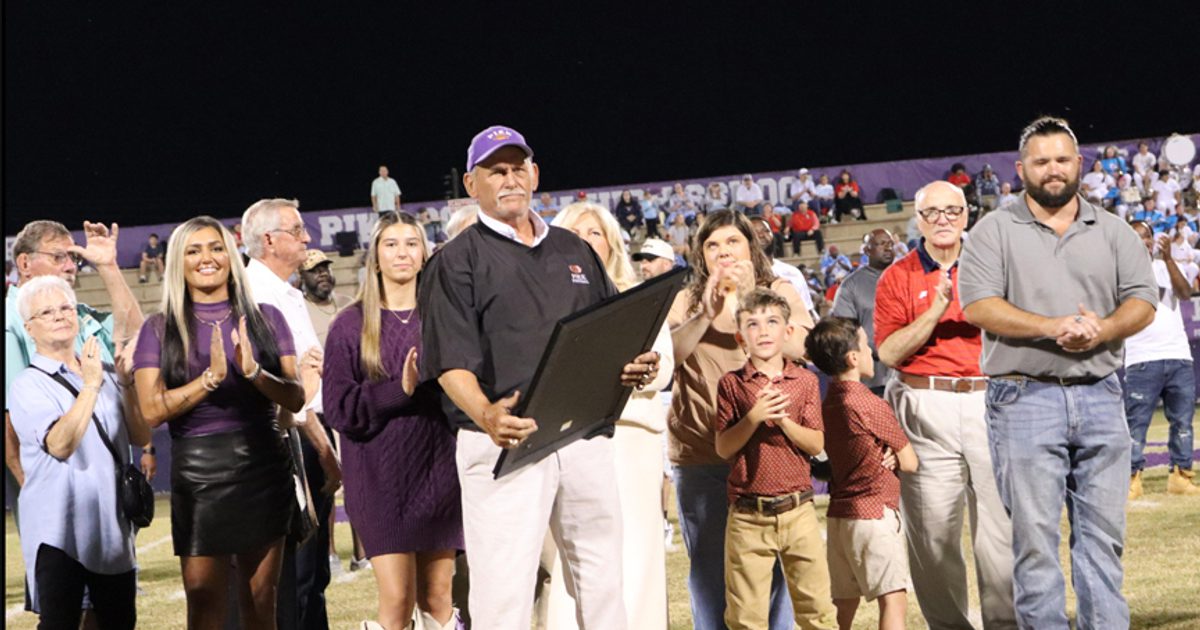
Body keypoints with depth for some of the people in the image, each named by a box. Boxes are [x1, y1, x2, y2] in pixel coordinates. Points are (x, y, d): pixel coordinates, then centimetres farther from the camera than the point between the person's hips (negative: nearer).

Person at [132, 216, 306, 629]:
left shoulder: (265, 319, 8)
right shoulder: (160, 328, 4)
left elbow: (295, 399, 1)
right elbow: (151, 410, -6)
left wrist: (254, 372, -17)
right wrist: (211, 378, -18)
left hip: (263, 466, 2)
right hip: (198, 471, -2)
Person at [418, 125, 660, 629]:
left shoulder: (575, 252, 19)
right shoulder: (457, 261, 2)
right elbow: (452, 361, -10)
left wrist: (636, 367, -5)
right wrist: (486, 415, -30)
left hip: (586, 435, 5)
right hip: (506, 440, -5)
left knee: (602, 583, 11)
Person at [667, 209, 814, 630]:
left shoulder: (779, 292, 9)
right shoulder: (687, 301, 11)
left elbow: (797, 347, -9)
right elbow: (667, 356, -6)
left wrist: (750, 296, -20)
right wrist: (706, 313, -20)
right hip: (700, 451, 1)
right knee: (710, 567, 3)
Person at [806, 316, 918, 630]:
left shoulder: (826, 405, 9)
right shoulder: (871, 406, -12)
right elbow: (909, 463, -6)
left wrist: (879, 458, 6)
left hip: (838, 515, 8)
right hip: (875, 513, -8)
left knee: (844, 604, 11)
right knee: (893, 599, -8)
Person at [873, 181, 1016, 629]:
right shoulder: (897, 278, 8)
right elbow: (888, 352, -2)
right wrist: (936, 310, -12)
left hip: (987, 401, 1)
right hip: (926, 409, -1)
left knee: (1001, 521, -5)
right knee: (933, 529, -2)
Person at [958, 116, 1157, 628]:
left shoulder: (1113, 231, 13)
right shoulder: (994, 231, 4)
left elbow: (1142, 302, 6)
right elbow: (977, 305, -8)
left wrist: (1102, 329, -15)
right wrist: (1052, 327, -18)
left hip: (1100, 395, 3)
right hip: (1025, 399, -3)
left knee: (1103, 532, 5)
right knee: (1034, 535, -2)